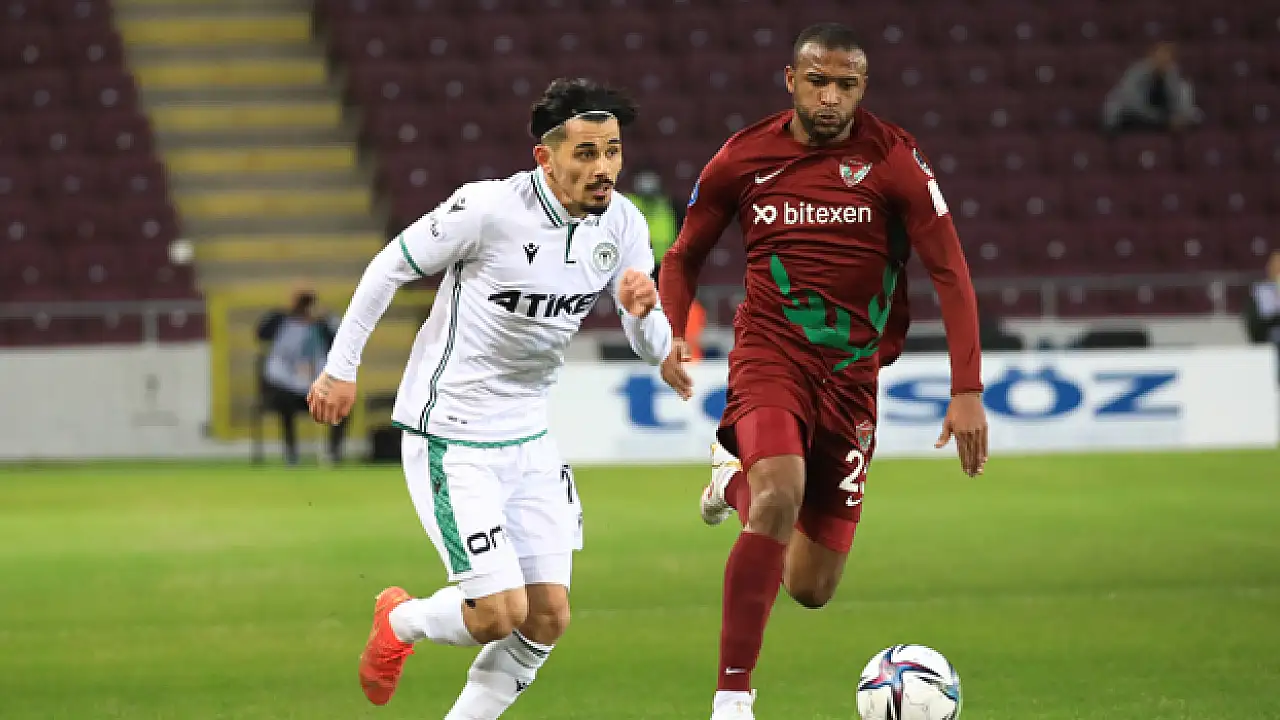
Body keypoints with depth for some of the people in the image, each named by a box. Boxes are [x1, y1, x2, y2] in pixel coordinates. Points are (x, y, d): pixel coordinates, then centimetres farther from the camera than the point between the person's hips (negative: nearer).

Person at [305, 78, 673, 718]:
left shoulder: (622, 226, -4)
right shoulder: (488, 208, -21)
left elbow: (653, 349, 0)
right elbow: (390, 266, -7)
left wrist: (643, 311, -23)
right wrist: (341, 366, -2)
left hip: (528, 439, 6)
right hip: (449, 439, -6)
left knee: (549, 617, 1)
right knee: (500, 614, -12)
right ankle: (399, 621, 21)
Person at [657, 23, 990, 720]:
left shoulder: (893, 159, -7)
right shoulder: (742, 158, -2)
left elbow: (950, 272, -7)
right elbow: (684, 257, 12)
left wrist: (968, 390, -16)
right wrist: (669, 338, -7)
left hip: (852, 376, 2)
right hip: (771, 355, -2)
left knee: (811, 588, 6)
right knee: (780, 496, -33)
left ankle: (736, 481, 40)